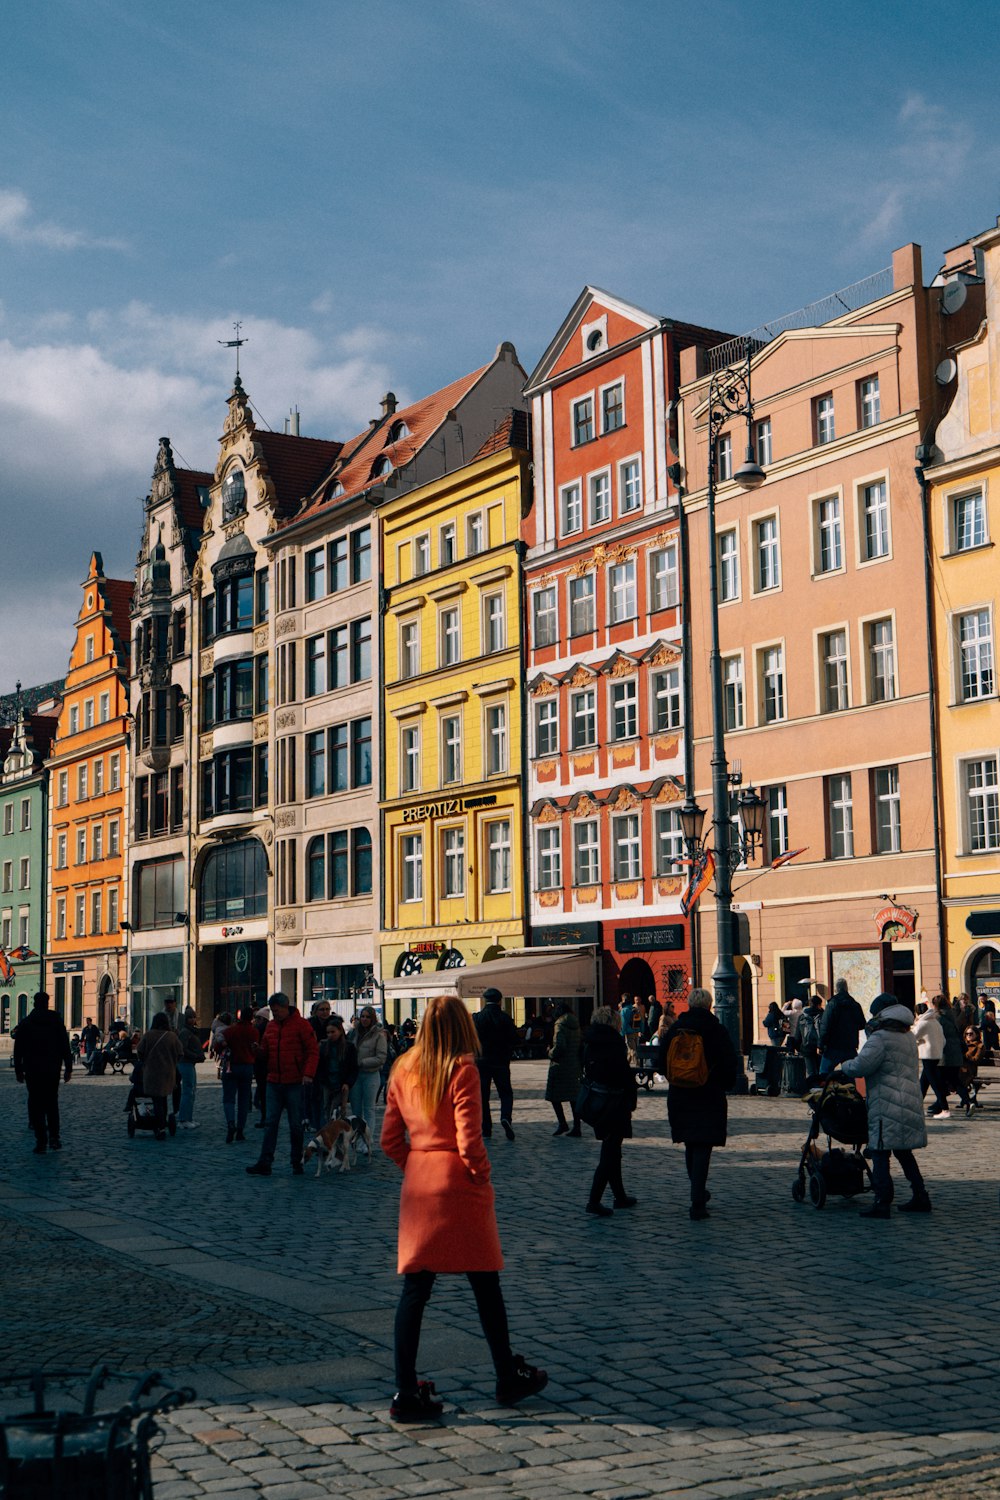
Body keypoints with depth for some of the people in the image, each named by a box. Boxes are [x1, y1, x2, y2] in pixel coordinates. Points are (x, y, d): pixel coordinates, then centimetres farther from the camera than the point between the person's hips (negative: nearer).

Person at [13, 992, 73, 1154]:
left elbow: (18, 1050, 1)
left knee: (36, 1105, 3)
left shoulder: (25, 1023, -1)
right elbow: (65, 1047, 0)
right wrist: (68, 1068, 4)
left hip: (32, 1071, -1)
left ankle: (41, 1142, -3)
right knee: (52, 1103, 14)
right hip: (53, 1070, 1)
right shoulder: (56, 1021, 1)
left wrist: (18, 1071, 8)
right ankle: (55, 1137, 2)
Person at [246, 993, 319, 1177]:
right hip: (274, 1082, 5)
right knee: (271, 1123, 1)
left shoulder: (301, 1024, -6)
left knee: (295, 1125, 4)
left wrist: (308, 1073, -21)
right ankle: (264, 1163, 0)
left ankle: (297, 1163, 13)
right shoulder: (271, 1025, 11)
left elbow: (313, 1051, -10)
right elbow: (265, 1051, 18)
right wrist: (258, 1052, -5)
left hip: (294, 1083, -5)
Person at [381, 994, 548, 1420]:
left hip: (418, 1186, 5)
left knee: (414, 1287, 6)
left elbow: (390, 1140, 7)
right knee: (485, 1285, 10)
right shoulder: (462, 1070, -12)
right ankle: (508, 1377, 25)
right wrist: (481, 1174, -1)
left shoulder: (403, 1070, 4)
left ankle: (406, 1392, 5)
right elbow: (469, 1140, -17)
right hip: (459, 1186, -4)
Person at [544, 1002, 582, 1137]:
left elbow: (559, 1046, -21)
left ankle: (562, 1123, -5)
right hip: (574, 1065, 7)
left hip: (560, 1065, -7)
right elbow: (580, 1045, 11)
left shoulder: (560, 1025, -13)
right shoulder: (576, 1025, 9)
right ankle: (576, 1127, 8)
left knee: (554, 1095, 3)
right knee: (574, 1096, 9)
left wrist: (551, 1053, -4)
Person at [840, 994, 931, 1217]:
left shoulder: (880, 1038, -13)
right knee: (903, 1152, 19)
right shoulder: (909, 1037, 15)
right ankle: (920, 1197, 20)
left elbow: (860, 1066, -20)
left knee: (880, 1153, -5)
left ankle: (882, 1203, -7)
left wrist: (844, 1067, 1)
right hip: (910, 1103, 9)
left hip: (886, 1107, -9)